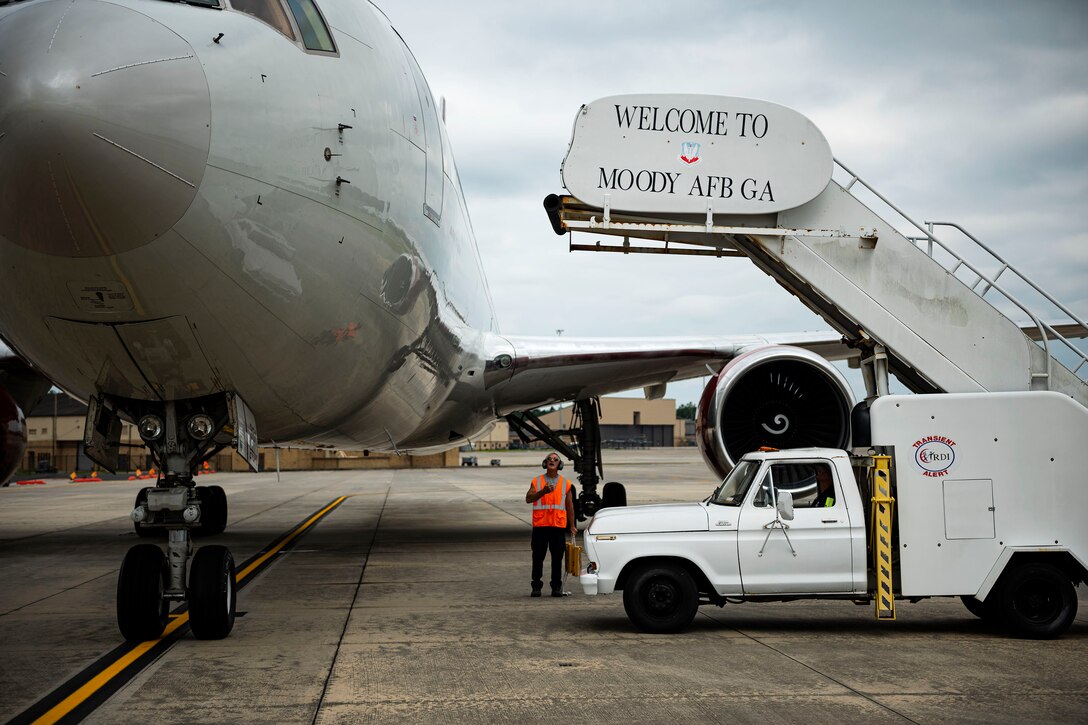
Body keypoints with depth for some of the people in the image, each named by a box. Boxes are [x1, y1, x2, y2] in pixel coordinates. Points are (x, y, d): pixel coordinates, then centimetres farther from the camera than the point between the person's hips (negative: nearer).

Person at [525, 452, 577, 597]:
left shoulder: (565, 483, 11)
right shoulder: (537, 481, 7)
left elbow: (569, 505, 15)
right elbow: (528, 498, -5)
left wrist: (572, 526, 12)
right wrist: (543, 491, -20)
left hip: (558, 525, 1)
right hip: (540, 525, -1)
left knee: (557, 558, 2)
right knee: (538, 557, 1)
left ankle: (556, 587, 10)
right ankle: (537, 586, 8)